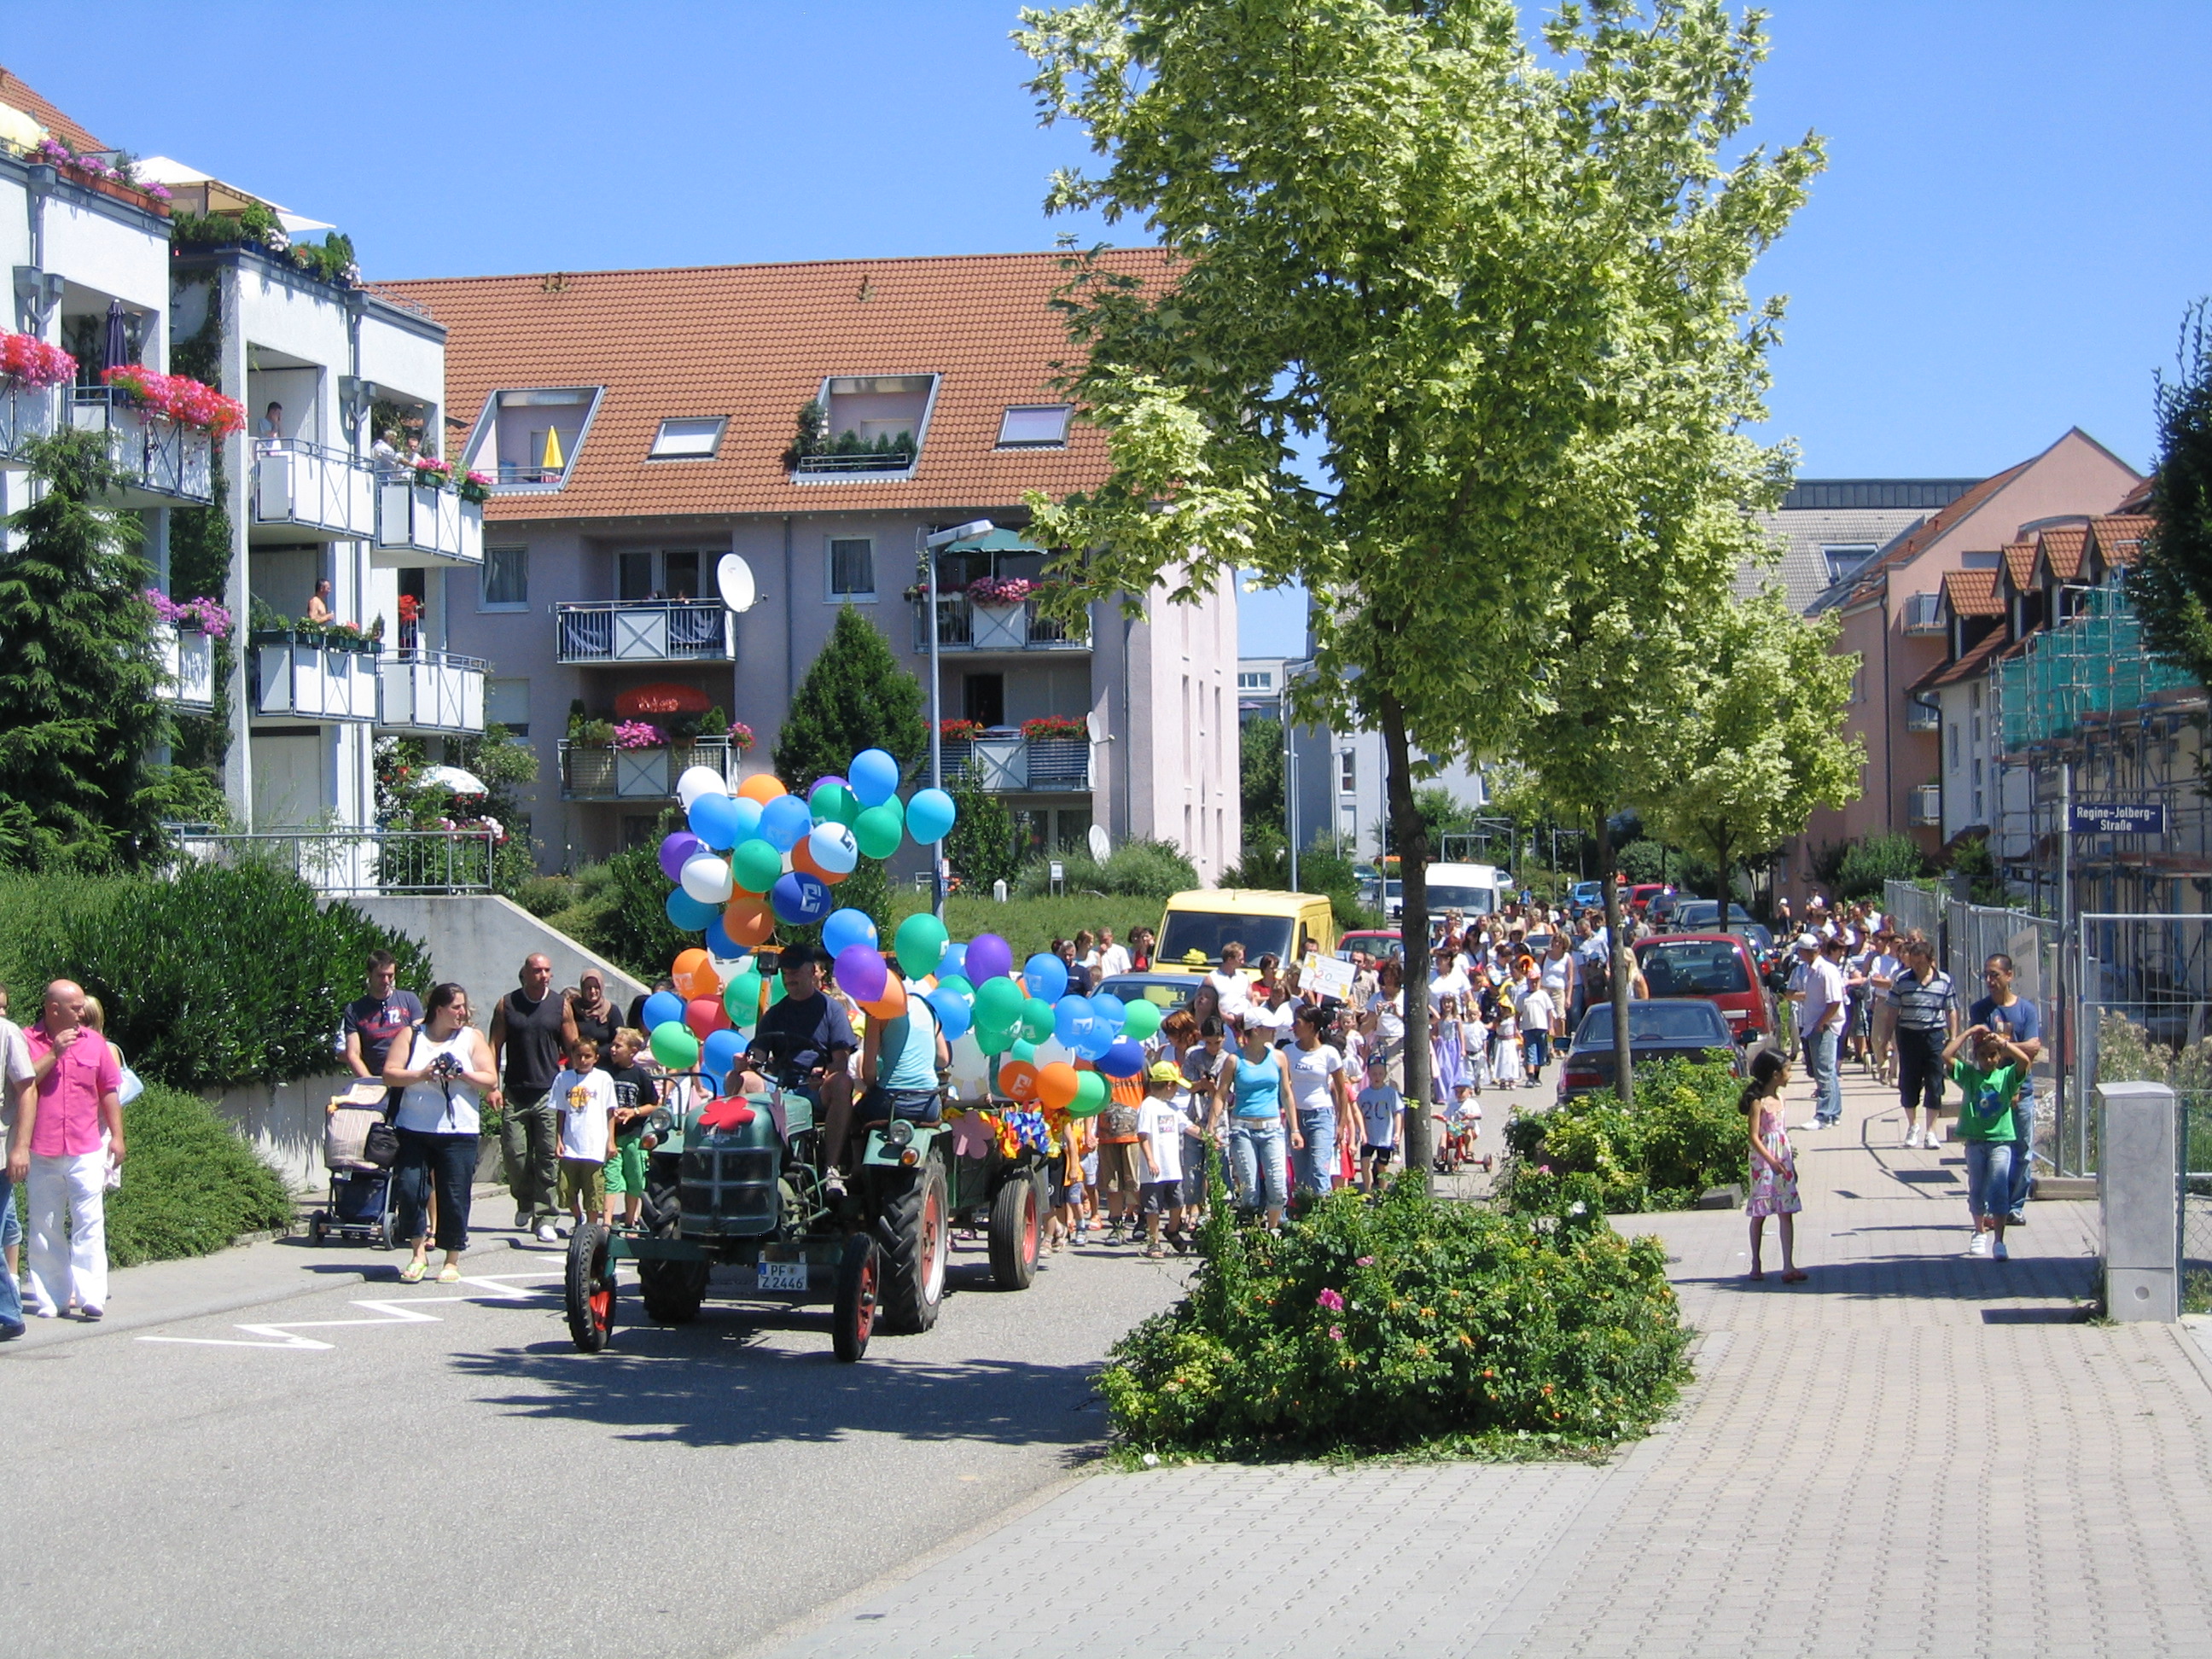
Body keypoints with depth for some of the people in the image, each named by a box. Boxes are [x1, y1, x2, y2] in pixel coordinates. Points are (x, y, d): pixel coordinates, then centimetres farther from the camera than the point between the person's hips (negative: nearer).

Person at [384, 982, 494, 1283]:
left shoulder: (472, 1038, 9)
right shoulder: (412, 1037, 9)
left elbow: (491, 1082, 3)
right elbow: (390, 1075, 0)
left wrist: (462, 1075, -12)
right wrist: (421, 1075, -13)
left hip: (458, 1132, -1)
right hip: (414, 1131, 1)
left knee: (454, 1197, -1)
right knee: (410, 1189, -8)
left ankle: (452, 1261, 11)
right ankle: (419, 1253, 8)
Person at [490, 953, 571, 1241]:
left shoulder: (561, 1005, 6)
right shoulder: (507, 1004, 5)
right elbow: (495, 1046, 6)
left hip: (550, 1093, 0)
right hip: (514, 1093, 0)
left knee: (549, 1158, -3)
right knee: (515, 1153, -2)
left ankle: (544, 1218, 2)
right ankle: (525, 1203, 24)